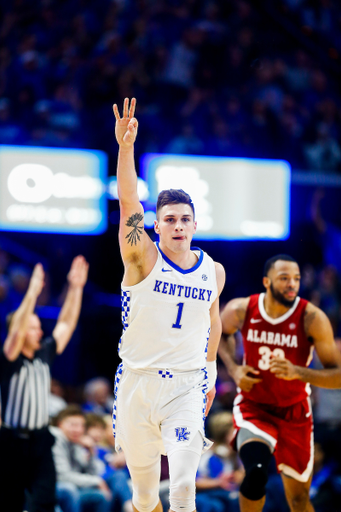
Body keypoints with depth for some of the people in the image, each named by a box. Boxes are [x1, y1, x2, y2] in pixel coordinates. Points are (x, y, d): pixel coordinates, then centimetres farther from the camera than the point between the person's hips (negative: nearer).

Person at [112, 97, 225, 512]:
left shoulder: (213, 271, 3)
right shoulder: (143, 258, -7)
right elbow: (128, 202, -22)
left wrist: (210, 370, 26)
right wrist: (125, 147, -36)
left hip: (186, 385, 1)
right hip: (138, 381, -1)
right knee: (142, 476, 11)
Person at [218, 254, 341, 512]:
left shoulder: (312, 319, -20)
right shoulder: (241, 310, -13)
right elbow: (220, 333, 12)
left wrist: (297, 372, -35)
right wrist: (233, 369, -4)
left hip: (294, 413, 1)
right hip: (253, 407, -1)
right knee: (256, 472, -27)